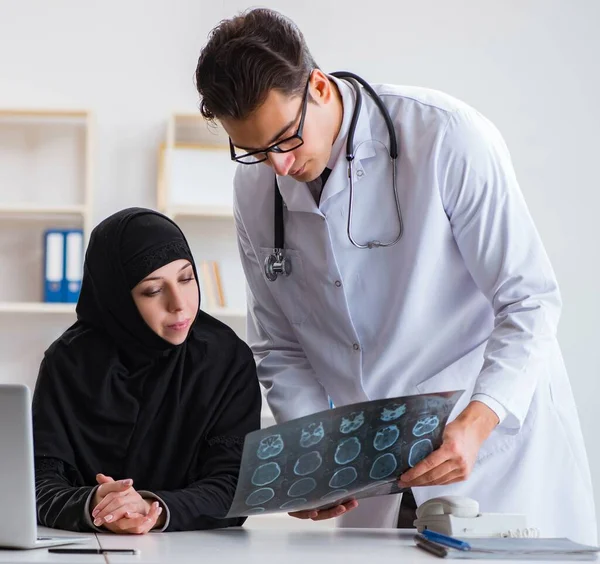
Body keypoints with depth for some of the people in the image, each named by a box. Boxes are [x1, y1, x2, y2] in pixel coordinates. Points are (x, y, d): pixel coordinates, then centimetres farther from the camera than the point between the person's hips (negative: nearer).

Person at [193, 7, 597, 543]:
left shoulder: (446, 136, -17)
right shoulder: (255, 187, -1)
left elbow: (529, 301, -14)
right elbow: (279, 348, 7)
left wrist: (476, 424, -27)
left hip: (494, 428, -4)